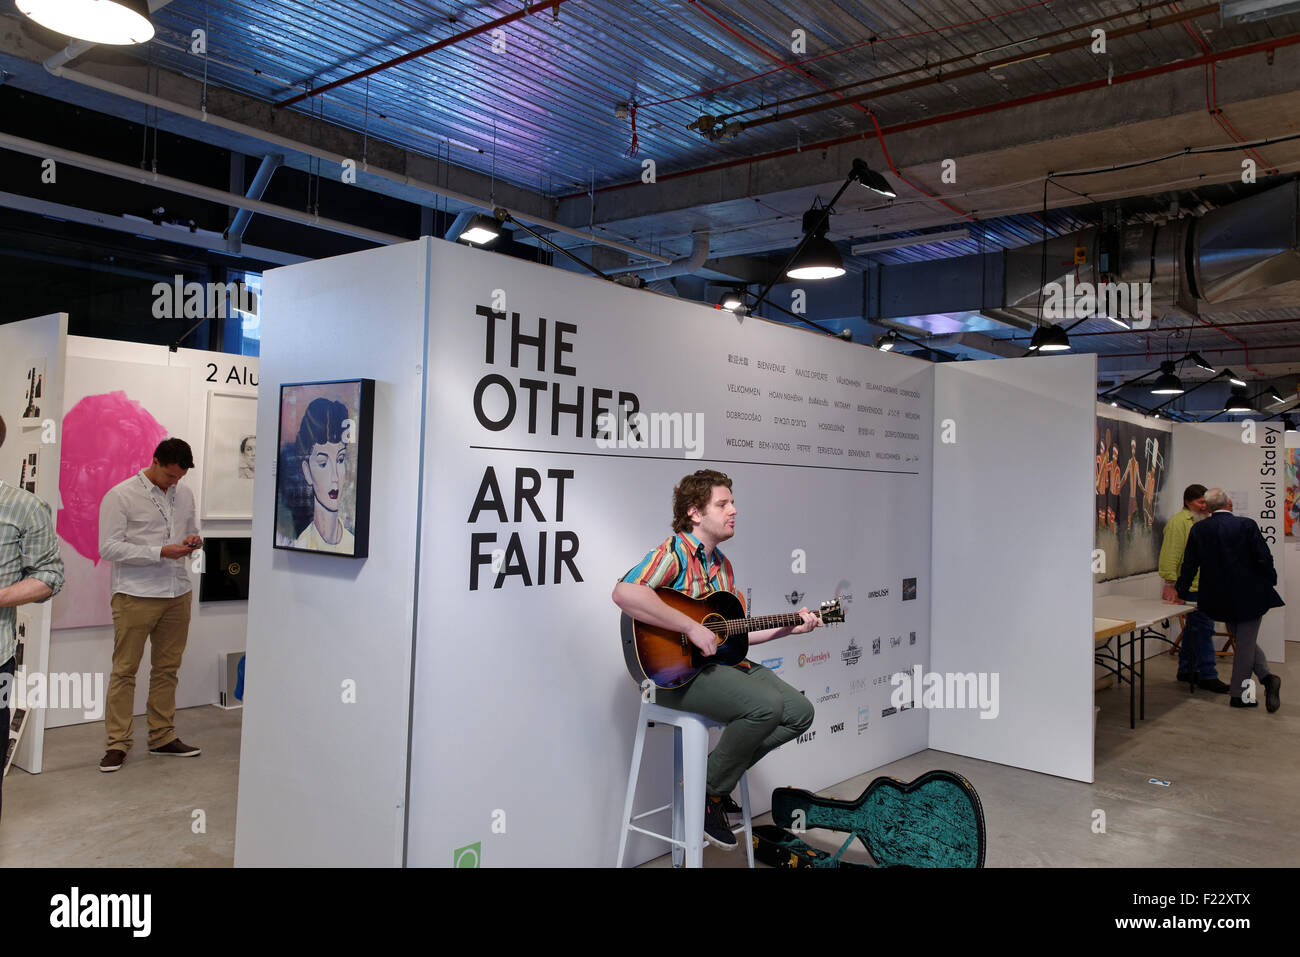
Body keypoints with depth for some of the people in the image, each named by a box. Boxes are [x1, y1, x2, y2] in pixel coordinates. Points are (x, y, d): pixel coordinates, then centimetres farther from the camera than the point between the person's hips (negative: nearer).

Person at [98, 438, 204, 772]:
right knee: (125, 670, 1)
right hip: (136, 596, -5)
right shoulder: (121, 496, -6)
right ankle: (118, 744, 10)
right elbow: (109, 547, -11)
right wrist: (161, 552, -19)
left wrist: (194, 541, -2)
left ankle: (163, 737, 21)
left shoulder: (184, 494, 11)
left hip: (177, 594, 5)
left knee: (167, 669, 11)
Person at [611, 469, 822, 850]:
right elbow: (625, 593, -33)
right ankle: (710, 792, -6)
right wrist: (692, 628, -30)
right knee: (766, 705, -28)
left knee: (800, 712, -1)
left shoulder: (722, 564, 16)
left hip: (725, 662, 9)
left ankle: (720, 770, 12)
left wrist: (788, 628, 11)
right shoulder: (674, 551, -13)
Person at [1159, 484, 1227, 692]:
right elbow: (1171, 555, -17)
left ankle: (1186, 670, 23)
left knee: (1194, 627, 14)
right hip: (1191, 587, -10)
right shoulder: (1179, 522, -11)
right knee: (1204, 628, -10)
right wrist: (1170, 583, -21)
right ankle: (1207, 676, -5)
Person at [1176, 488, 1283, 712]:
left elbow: (1189, 565, 2)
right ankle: (1239, 694, 8)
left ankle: (1266, 677, 6)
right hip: (1250, 595, -2)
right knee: (1246, 643, 6)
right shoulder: (1247, 525, -11)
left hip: (1220, 599, 3)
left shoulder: (1198, 529, -3)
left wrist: (1180, 592, 13)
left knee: (1244, 641, 19)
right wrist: (1269, 585, 5)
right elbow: (1264, 559, -11)